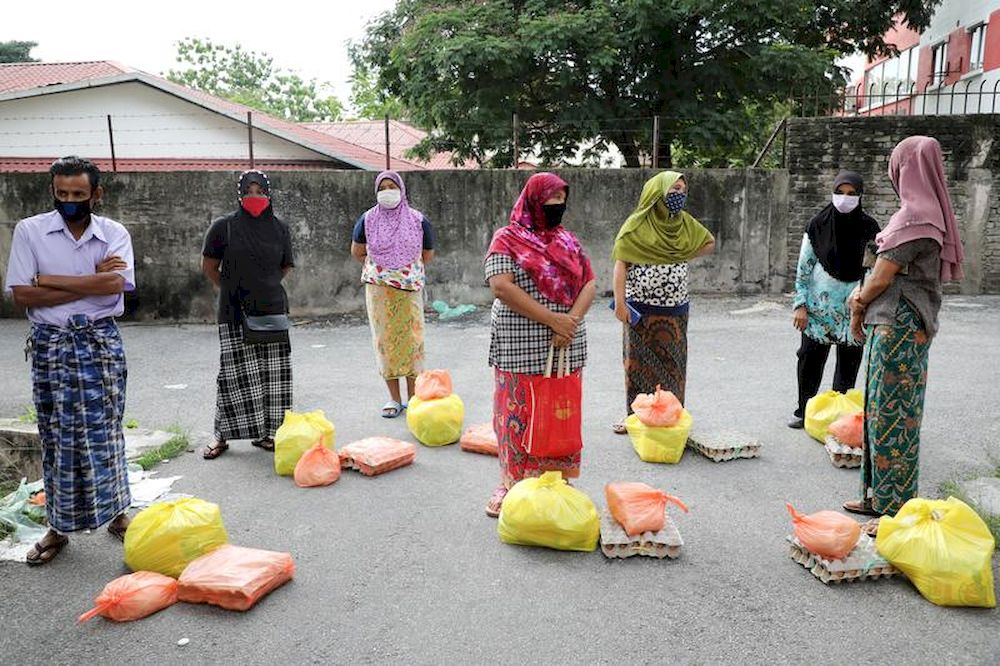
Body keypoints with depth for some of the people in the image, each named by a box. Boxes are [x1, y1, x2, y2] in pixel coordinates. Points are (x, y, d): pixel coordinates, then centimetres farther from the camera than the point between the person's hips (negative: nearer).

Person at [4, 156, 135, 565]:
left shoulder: (114, 234, -1)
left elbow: (116, 284, -18)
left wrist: (48, 279, -13)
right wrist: (93, 281, -13)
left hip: (101, 342, 0)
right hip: (50, 344, 1)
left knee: (105, 431, 5)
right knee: (56, 435, 7)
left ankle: (116, 513, 21)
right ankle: (58, 527, 19)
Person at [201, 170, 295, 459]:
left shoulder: (280, 228, 4)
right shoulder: (224, 226, -3)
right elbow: (209, 266, 7)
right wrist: (233, 289, 12)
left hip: (272, 310, 3)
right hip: (235, 313, -3)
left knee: (272, 374, 3)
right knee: (235, 374, -4)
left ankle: (264, 432, 14)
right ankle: (223, 435, 9)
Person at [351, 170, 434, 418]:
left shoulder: (418, 220, 2)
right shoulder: (368, 219, 3)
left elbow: (427, 255, 13)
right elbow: (357, 252, 15)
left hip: (409, 291, -1)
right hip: (378, 291, 1)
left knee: (411, 339, -1)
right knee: (385, 341, 2)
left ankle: (413, 397, 9)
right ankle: (394, 399, 12)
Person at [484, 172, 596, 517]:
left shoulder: (568, 240, 14)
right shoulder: (507, 239, -2)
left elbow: (589, 284, 7)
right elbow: (501, 286, -15)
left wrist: (571, 320, -13)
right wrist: (551, 319, -18)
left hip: (566, 348, 5)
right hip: (521, 349, -4)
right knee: (519, 414, 1)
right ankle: (513, 484, 15)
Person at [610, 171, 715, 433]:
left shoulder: (685, 223, 8)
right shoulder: (638, 224, -6)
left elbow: (710, 243, 23)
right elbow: (621, 262, -11)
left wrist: (684, 257, 8)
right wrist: (619, 301, -19)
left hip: (675, 309, 4)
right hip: (641, 308, -4)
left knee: (671, 363, 9)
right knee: (638, 361, 5)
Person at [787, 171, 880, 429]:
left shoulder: (869, 228, 0)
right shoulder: (818, 225, -2)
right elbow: (804, 267, 0)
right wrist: (800, 304, -4)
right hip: (819, 305, -1)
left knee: (849, 362, 6)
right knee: (810, 358, 2)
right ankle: (803, 410, 16)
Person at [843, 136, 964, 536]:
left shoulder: (913, 216, -16)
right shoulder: (928, 212, 14)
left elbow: (882, 277, -14)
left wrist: (858, 307, 2)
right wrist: (863, 296, 4)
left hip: (899, 325, -10)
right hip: (900, 324, 10)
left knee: (893, 413, -2)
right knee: (883, 410, 15)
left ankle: (897, 508, 8)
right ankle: (879, 496, 26)